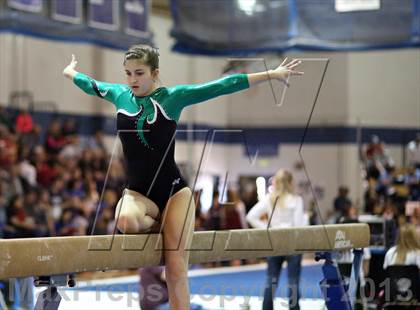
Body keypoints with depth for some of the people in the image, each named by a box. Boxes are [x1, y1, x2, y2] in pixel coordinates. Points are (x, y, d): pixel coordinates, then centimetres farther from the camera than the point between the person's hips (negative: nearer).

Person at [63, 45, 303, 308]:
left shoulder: (173, 96, -1)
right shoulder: (119, 95, 7)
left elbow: (221, 86, -3)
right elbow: (91, 84, 28)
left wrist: (272, 74, -3)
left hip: (174, 190, -2)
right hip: (137, 192, 2)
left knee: (177, 271, -10)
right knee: (126, 221, -36)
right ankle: (155, 223, -1)